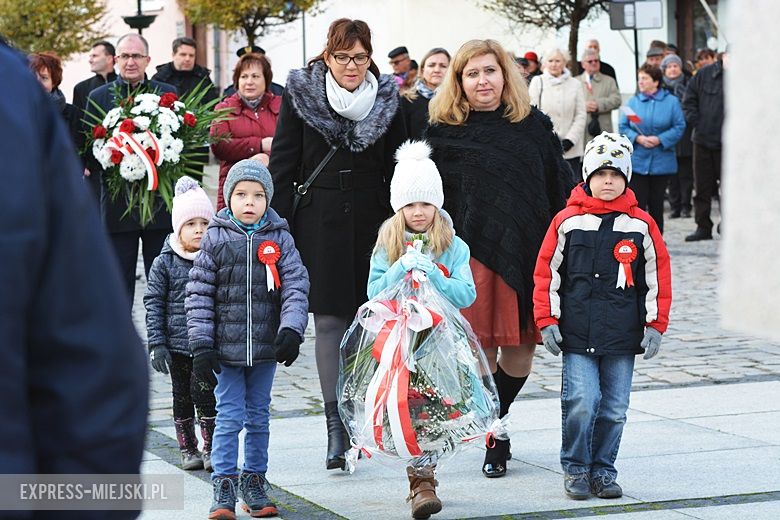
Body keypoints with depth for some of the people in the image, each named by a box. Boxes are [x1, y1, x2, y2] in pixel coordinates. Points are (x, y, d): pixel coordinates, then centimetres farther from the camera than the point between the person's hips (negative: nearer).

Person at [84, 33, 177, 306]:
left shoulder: (168, 94, 7)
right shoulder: (98, 97, 6)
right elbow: (90, 153, 4)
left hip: (160, 201, 0)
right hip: (118, 206, 0)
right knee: (119, 282, 4)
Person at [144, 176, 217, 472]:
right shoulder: (164, 264, -2)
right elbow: (154, 303, 0)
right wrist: (156, 343, -6)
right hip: (177, 344, 1)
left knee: (205, 394, -7)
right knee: (182, 396, 9)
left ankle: (211, 448, 5)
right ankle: (188, 449, 20)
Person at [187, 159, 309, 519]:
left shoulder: (279, 240, 1)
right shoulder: (216, 239, -3)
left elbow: (296, 286, -2)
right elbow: (199, 294, -3)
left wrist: (291, 329, -17)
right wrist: (201, 345, -8)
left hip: (266, 347, 2)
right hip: (226, 348, -2)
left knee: (259, 417, 12)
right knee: (229, 417, -2)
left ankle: (254, 483, 23)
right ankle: (224, 488, 4)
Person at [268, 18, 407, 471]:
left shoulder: (387, 98, 4)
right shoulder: (301, 94, 0)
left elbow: (396, 168, 9)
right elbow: (284, 164, 0)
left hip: (371, 220, 2)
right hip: (319, 221, -2)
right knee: (329, 319, -4)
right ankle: (336, 425, -6)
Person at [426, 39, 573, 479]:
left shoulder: (534, 126, 9)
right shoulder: (444, 133, 3)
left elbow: (562, 191, 11)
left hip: (529, 250, 2)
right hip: (472, 254, -2)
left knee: (520, 351, 4)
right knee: (481, 349, -4)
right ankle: (495, 439, 12)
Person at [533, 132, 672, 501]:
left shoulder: (641, 225, 3)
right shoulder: (567, 221, 1)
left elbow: (658, 276, 8)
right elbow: (546, 273, 6)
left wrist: (655, 326, 5)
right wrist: (547, 322, 2)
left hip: (623, 336, 2)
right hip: (576, 335, -1)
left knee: (614, 409, 4)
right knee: (581, 402, -10)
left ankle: (603, 470, 19)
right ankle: (575, 469, 7)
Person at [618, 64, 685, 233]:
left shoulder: (671, 101, 1)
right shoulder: (633, 102, 5)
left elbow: (679, 127, -4)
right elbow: (623, 127, 3)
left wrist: (660, 139, -16)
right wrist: (637, 138, -15)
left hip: (661, 161, 0)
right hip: (637, 161, 0)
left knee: (656, 204, 8)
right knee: (638, 202, -7)